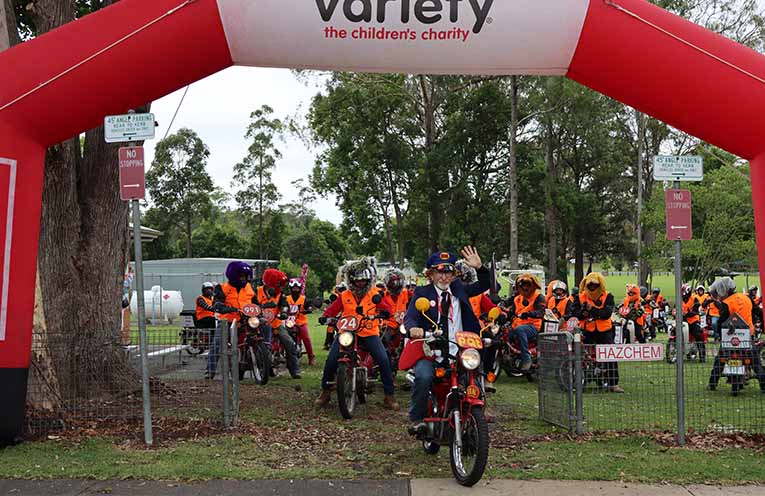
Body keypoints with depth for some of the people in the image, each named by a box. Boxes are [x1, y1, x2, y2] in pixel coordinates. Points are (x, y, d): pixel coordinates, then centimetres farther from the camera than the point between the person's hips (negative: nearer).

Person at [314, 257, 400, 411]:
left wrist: (384, 312, -24)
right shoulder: (344, 296, 8)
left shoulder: (374, 294, 6)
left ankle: (389, 395, -5)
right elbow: (332, 309, 6)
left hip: (369, 333, -1)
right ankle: (325, 392, 8)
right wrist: (325, 316, -14)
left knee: (383, 360, -18)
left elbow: (386, 309, -1)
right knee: (331, 360, -13)